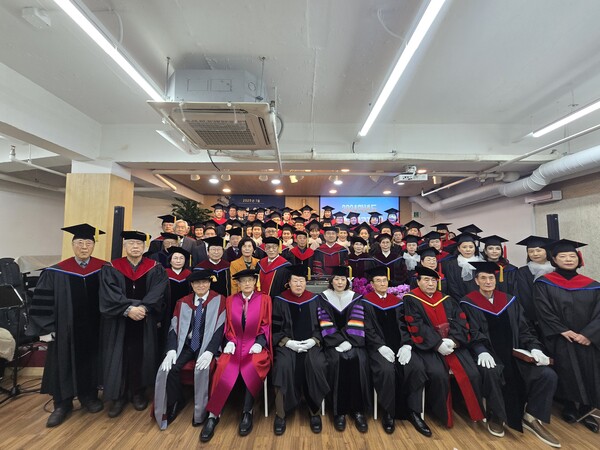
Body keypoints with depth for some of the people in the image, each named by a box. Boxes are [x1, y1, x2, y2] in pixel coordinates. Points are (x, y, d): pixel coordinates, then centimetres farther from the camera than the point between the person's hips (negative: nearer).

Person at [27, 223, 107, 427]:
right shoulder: (56, 272, -5)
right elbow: (42, 303, -2)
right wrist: (46, 329, -5)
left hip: (94, 328, 1)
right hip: (66, 329, 0)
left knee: (90, 362, 14)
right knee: (64, 365, 11)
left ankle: (89, 396, 34)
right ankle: (62, 404, 30)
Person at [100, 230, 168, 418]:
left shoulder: (155, 269, 1)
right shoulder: (111, 268, 2)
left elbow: (158, 293, -9)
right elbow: (109, 294, -9)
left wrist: (143, 308, -23)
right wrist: (128, 309, -22)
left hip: (145, 323, 0)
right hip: (119, 323, 0)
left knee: (141, 356, 6)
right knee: (119, 357, 7)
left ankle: (138, 393, 25)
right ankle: (119, 396, 25)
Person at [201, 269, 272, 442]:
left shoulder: (264, 299, 1)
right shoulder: (230, 300, 10)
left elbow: (266, 325, 0)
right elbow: (229, 326, 11)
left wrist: (259, 343, -12)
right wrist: (230, 342, -5)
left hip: (256, 345, -2)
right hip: (236, 344, 2)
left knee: (252, 367, -31)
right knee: (224, 368, -25)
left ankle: (247, 413, -12)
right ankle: (213, 415, -12)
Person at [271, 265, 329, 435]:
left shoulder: (315, 300, 6)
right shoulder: (280, 301, 2)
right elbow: (274, 329, 1)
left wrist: (313, 340, -11)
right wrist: (287, 342, -14)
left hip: (311, 343, 1)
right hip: (287, 344, -1)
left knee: (317, 365, -28)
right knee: (284, 366, -30)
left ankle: (315, 411, -6)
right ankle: (280, 413, -11)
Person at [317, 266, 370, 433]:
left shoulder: (355, 298, 6)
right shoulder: (323, 298, 2)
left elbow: (356, 324, -1)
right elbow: (325, 325, -4)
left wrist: (349, 342, -16)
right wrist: (340, 342, -15)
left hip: (352, 340, 1)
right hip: (332, 341, -1)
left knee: (358, 360, -27)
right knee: (337, 361, -29)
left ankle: (358, 410, -14)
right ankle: (339, 411, -16)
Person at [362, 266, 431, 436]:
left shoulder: (396, 301, 14)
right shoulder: (366, 302, 1)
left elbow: (404, 326, 9)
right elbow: (367, 329, -5)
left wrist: (406, 345, -9)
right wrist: (381, 347, -19)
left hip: (399, 345, 4)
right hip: (378, 347, -4)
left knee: (417, 367, -24)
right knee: (386, 370, -32)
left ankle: (413, 412, -5)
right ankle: (388, 413, -8)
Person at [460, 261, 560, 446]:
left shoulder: (509, 300, 13)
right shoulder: (468, 303, -2)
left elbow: (523, 329, 11)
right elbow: (471, 332, -9)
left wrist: (534, 348, -8)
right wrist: (482, 351, -26)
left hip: (515, 352, 5)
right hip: (489, 353, -5)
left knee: (548, 375, -18)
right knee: (491, 372, -36)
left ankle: (531, 417, 5)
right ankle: (495, 415, -6)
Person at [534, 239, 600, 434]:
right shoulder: (543, 283, -5)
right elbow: (544, 311, -10)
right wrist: (564, 331, -17)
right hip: (561, 341, -3)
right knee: (567, 373, 1)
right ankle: (570, 407, 23)